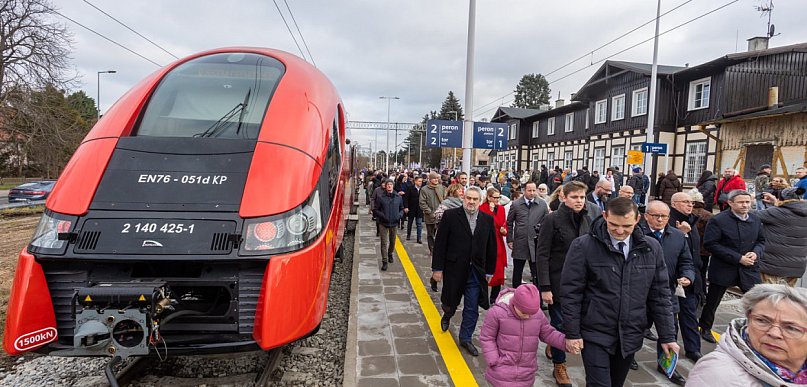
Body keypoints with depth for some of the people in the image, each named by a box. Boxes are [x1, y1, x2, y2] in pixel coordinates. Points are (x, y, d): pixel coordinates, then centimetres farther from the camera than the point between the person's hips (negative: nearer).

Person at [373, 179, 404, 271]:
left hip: (394, 223, 3)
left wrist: (400, 215, -6)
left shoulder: (398, 197, 3)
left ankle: (390, 254, 44)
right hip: (384, 224, -3)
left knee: (392, 241, 17)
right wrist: (382, 216, -15)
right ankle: (384, 262, 0)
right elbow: (375, 210, -1)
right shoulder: (381, 198, -5)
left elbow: (401, 209, 14)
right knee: (384, 243, -5)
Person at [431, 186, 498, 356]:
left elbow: (491, 247, 7)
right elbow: (440, 243, -8)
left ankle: (465, 338, 28)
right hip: (454, 270, -2)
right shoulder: (450, 215, -9)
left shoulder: (487, 219, 1)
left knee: (472, 309, 8)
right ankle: (447, 315, 50)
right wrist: (437, 268, -9)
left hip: (476, 272, 2)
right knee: (451, 302, 15)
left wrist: (489, 271, 7)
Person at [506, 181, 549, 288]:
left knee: (536, 273, 4)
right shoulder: (516, 204, 1)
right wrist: (510, 240, 3)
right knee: (517, 272, 12)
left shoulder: (543, 204, 1)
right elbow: (509, 223, 7)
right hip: (519, 244, 1)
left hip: (536, 244, 0)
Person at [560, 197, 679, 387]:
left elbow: (660, 295, 5)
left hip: (630, 336, 4)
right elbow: (571, 293, -9)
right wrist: (572, 333, -9)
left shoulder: (651, 248, 0)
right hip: (595, 335, -4)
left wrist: (667, 336, 5)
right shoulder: (583, 246, -12)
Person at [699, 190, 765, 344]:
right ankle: (705, 328, 30)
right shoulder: (718, 220, -13)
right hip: (723, 269, -4)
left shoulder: (755, 219, 5)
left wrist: (756, 253, -10)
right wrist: (738, 258, -20)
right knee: (712, 301, 11)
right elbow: (711, 244, -17)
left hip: (749, 268, 4)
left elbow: (761, 241, 13)